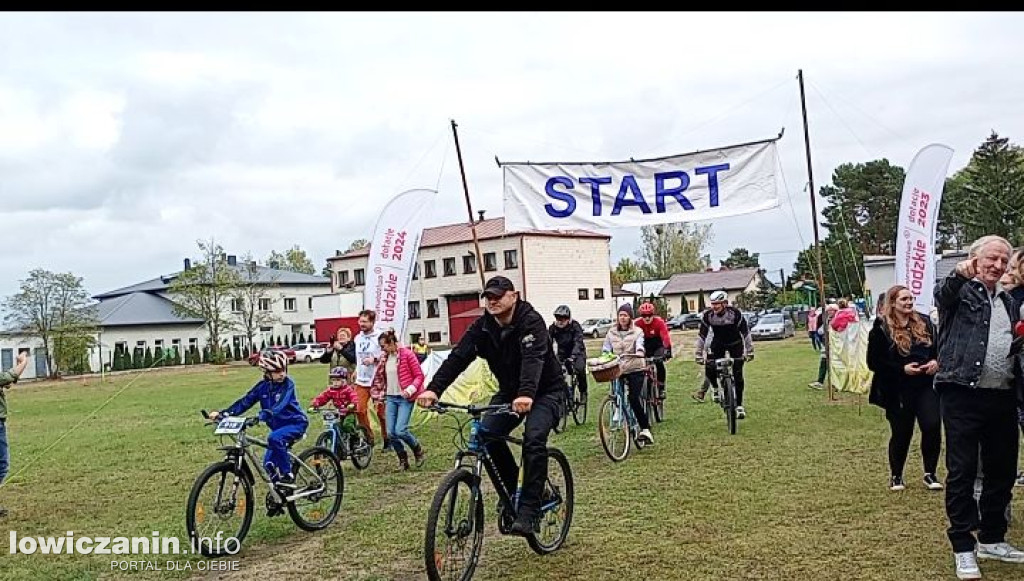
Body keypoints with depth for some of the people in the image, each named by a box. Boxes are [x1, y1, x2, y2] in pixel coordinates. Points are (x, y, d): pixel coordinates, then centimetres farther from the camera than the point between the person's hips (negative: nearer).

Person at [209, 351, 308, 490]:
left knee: (274, 438, -33)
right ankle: (281, 490, 24)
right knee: (269, 463, 2)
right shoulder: (263, 386, -2)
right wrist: (223, 413, -18)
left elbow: (279, 405, -33)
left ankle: (287, 476, -21)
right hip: (278, 426, 7)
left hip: (296, 422, -6)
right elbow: (245, 402, -5)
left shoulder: (287, 384, -18)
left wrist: (261, 416, -49)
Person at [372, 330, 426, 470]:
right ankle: (403, 459, 19)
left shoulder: (407, 354, -9)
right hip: (390, 397, 6)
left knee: (400, 431, -15)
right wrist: (377, 390, 9)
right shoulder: (384, 357, 8)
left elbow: (419, 375, -7)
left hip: (405, 398, -6)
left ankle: (419, 452, 12)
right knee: (391, 433, -1)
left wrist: (410, 389, -19)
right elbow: (380, 377, 21)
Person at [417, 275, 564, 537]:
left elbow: (533, 358, -40)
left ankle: (528, 512, -21)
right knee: (486, 437, -14)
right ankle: (511, 492, 8)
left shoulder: (531, 322, -23)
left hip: (545, 391, -6)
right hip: (509, 391, 6)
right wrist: (433, 389, -34)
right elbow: (458, 357, -19)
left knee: (533, 439, -28)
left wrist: (526, 394, -58)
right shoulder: (482, 327, -7)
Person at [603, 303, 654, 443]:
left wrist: (639, 351, -37)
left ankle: (645, 429, -11)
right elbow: (606, 348, 8)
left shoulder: (637, 331, 3)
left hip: (635, 369, -4)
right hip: (617, 369, 4)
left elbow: (639, 344, -15)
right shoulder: (611, 332, 13)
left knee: (634, 398, -17)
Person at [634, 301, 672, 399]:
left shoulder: (659, 322, -23)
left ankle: (661, 388, -11)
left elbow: (665, 337, -33)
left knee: (659, 363, -26)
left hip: (658, 346, -2)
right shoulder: (638, 323, -17)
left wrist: (667, 349, -46)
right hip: (645, 347, 3)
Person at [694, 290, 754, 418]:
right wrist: (698, 354, -15)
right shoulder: (707, 315, -21)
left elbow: (746, 332, -17)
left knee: (737, 374, -10)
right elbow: (701, 335, -14)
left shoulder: (735, 313, -26)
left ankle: (739, 405, 2)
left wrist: (750, 351, -15)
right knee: (709, 369, -18)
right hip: (717, 344, 2)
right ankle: (715, 388, 13)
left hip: (735, 344, -2)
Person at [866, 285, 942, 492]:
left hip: (926, 385, 4)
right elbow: (873, 362, -7)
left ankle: (930, 473, 11)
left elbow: (939, 347, 18)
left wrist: (936, 361, -4)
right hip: (898, 391, -3)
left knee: (932, 427, -8)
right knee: (901, 433, 5)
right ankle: (895, 476, 24)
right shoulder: (881, 328, -5)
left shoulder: (924, 322, 9)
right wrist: (902, 369, -15)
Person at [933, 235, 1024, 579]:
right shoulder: (960, 290, 0)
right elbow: (942, 294, -24)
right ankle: (963, 547, 7)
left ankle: (991, 539, 29)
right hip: (963, 395, -7)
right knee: (962, 471, -1)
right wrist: (960, 273, -46)